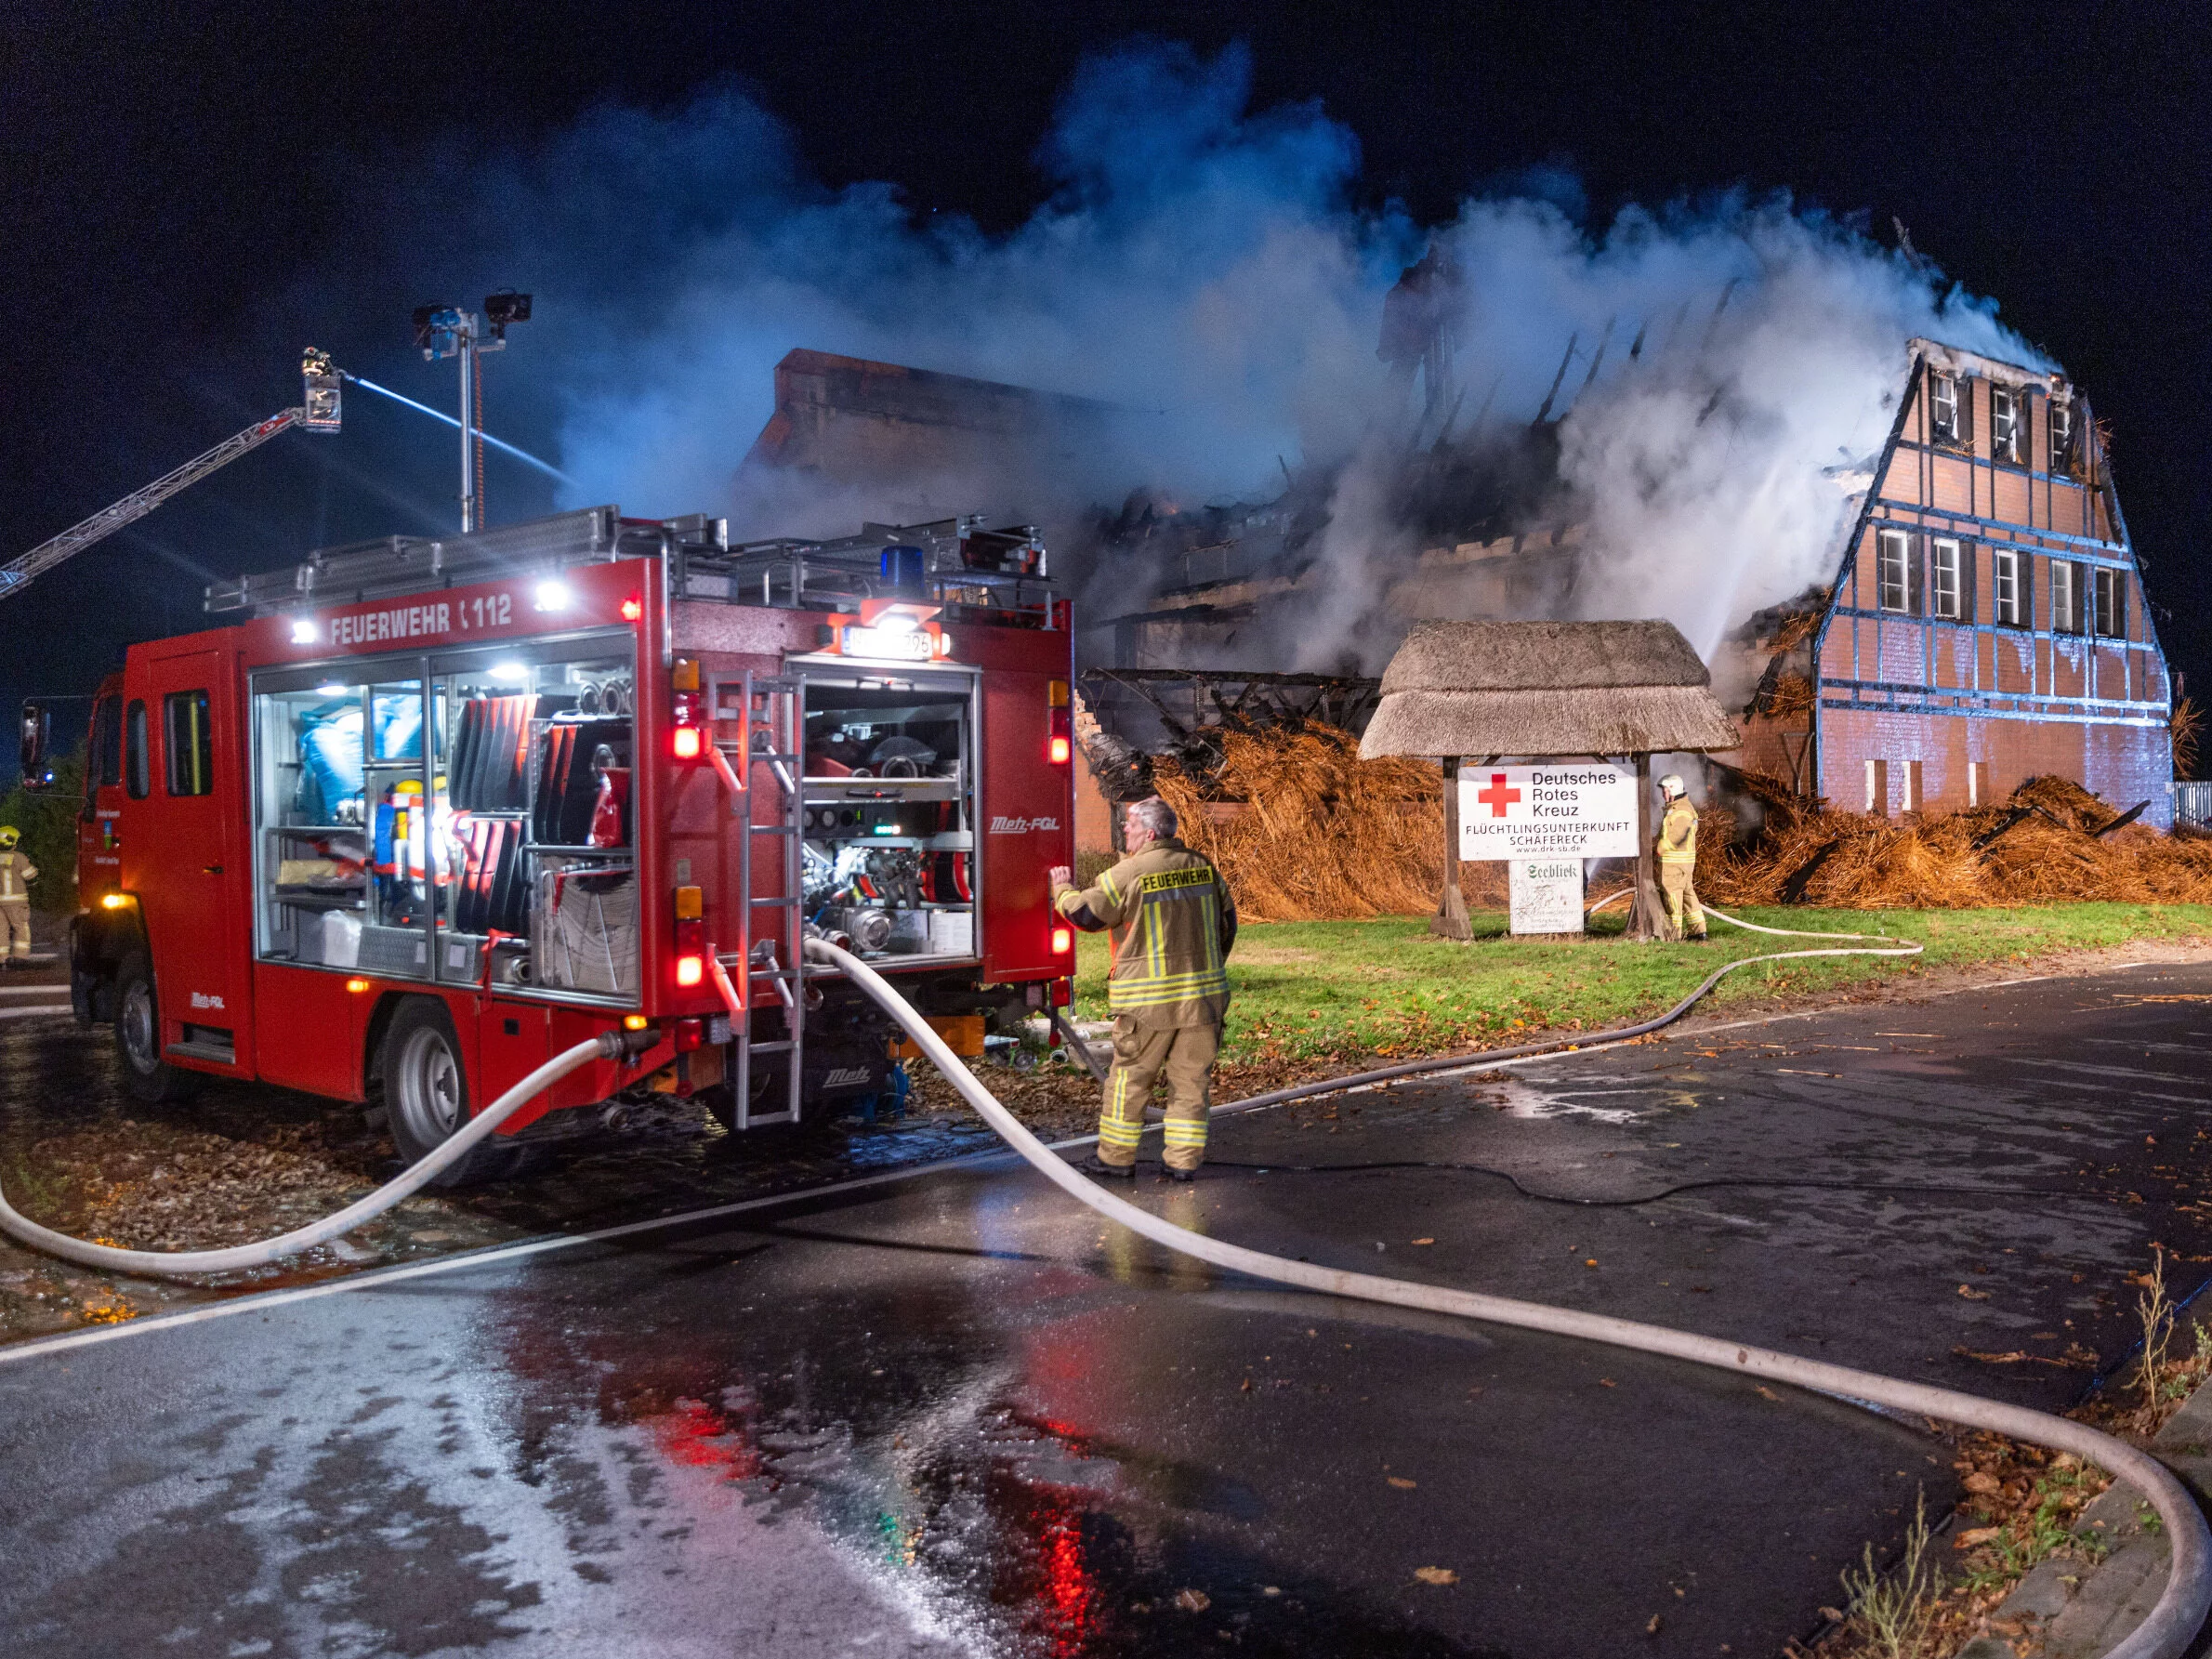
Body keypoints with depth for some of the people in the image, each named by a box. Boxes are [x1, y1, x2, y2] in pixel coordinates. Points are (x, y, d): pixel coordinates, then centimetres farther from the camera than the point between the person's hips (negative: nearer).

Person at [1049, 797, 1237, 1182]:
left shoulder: (1127, 874, -11)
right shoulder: (1203, 867, 6)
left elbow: (1086, 914, 0)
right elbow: (1227, 922, 15)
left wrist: (1063, 889, 20)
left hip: (1149, 1003, -4)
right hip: (1204, 997, 5)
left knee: (1130, 1079, 8)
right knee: (1191, 1079, 10)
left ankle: (1116, 1157, 15)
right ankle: (1184, 1161, 12)